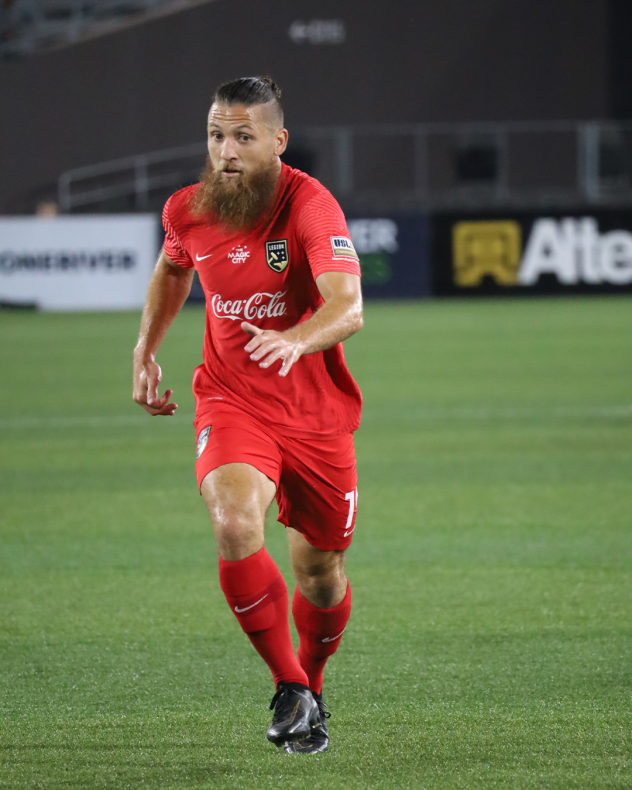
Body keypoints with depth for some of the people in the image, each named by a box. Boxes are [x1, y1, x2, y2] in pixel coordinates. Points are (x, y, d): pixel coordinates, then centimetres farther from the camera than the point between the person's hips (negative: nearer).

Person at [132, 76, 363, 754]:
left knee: (321, 573, 10)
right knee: (235, 525, -28)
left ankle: (311, 685, 42)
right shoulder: (188, 211, -4)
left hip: (317, 412, -1)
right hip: (231, 405, 1)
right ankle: (289, 689, -13)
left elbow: (347, 306, -34)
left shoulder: (309, 205, -19)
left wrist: (294, 341, -53)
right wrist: (145, 351, 17)